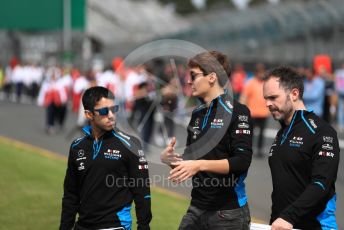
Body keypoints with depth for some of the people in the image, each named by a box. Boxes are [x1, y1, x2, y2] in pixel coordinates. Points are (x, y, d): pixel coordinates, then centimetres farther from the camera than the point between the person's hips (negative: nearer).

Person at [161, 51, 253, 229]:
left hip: (228, 212, -6)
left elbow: (242, 161, -18)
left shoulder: (237, 111, -9)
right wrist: (170, 158, -2)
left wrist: (200, 165, -25)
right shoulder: (197, 114, 12)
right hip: (196, 209, 6)